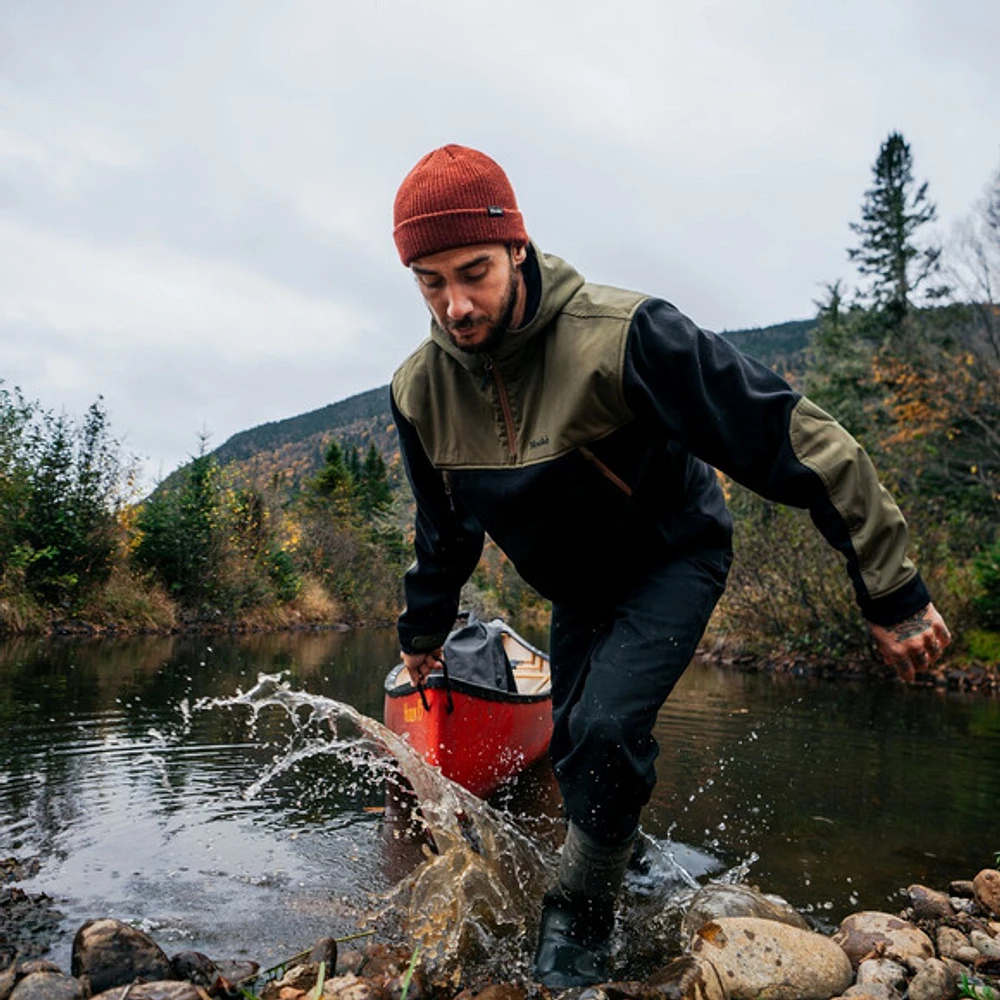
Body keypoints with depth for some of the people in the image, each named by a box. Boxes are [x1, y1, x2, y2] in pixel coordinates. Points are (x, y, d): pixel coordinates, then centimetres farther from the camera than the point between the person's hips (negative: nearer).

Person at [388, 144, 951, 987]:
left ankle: (580, 914, 4)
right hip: (577, 589, 6)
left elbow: (793, 437, -30)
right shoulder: (421, 391, -15)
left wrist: (891, 591, -27)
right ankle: (619, 862, 47)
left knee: (605, 726, -24)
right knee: (578, 745, 15)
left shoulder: (619, 335, -34)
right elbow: (445, 528, 4)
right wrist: (424, 627, 17)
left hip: (673, 555, -5)